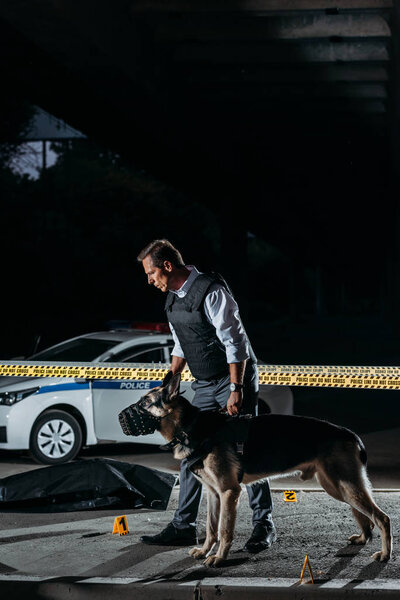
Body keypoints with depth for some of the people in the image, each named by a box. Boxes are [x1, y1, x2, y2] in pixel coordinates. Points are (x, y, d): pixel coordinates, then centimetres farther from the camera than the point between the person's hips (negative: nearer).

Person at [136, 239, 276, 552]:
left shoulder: (211, 292, -21)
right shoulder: (173, 298, 7)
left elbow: (235, 342, -22)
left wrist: (235, 390, -25)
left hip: (236, 377, -8)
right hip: (204, 385, 8)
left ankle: (264, 525, 4)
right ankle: (184, 526, 8)